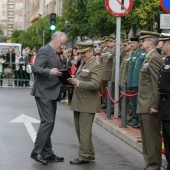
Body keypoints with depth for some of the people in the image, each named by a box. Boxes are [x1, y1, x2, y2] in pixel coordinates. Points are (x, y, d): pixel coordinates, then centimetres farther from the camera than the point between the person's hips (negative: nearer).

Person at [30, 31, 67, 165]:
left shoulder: (56, 53, 18)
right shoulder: (44, 51, -10)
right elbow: (36, 69, -21)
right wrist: (50, 72, -37)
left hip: (52, 93, 9)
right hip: (44, 92, -9)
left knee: (49, 122, 10)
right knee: (48, 121, -13)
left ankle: (47, 153, 16)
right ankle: (37, 152, -7)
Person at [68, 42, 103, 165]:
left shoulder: (96, 66, -12)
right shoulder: (83, 64, 16)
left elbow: (95, 84, -22)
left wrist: (78, 83, -26)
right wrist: (73, 80, 8)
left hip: (88, 103, -9)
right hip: (79, 102, 9)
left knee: (84, 130, -5)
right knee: (79, 130, 13)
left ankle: (84, 156, 4)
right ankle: (89, 153, 24)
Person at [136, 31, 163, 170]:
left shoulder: (154, 58, -14)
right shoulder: (149, 58, 16)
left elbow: (156, 84, -19)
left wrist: (154, 105, -21)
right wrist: (142, 105, 18)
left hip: (150, 106, -10)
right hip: (144, 105, 10)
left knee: (152, 137, -4)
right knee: (147, 138, 16)